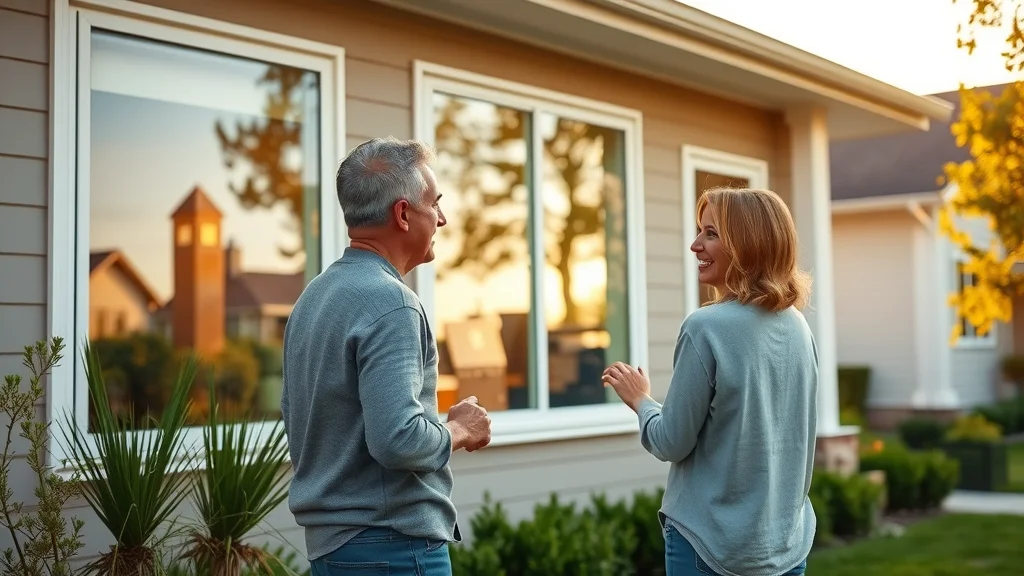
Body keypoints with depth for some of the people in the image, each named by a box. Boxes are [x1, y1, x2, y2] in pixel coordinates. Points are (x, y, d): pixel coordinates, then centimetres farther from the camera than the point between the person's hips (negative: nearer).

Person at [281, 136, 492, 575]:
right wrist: (460, 430, -9)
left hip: (329, 538, 9)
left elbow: (295, 416, 18)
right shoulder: (389, 301, -18)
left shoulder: (314, 295, 9)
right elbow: (398, 439, -26)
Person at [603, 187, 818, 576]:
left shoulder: (706, 328, -18)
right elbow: (800, 436, 11)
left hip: (713, 544, -6)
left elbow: (672, 443, -12)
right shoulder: (797, 327, 2)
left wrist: (640, 399, 4)